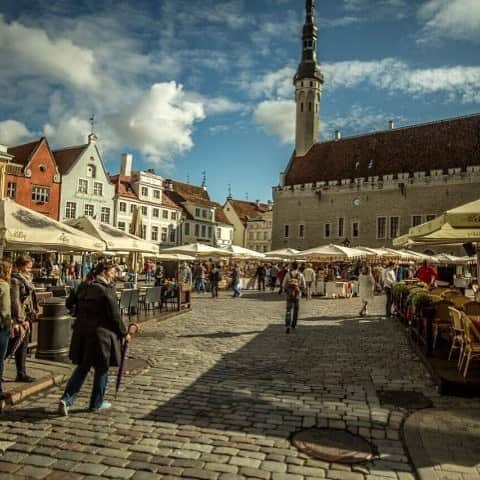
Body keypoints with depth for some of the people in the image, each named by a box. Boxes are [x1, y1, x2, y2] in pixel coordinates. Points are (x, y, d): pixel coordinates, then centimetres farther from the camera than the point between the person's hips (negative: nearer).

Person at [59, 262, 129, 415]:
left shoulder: (84, 287, 7)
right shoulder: (107, 289, -15)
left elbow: (77, 309, 13)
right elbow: (115, 315, -13)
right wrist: (124, 333, -2)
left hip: (82, 332, 7)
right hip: (101, 333, -7)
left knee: (82, 367, 18)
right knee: (101, 369, 9)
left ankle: (66, 399, 9)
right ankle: (97, 403, 21)